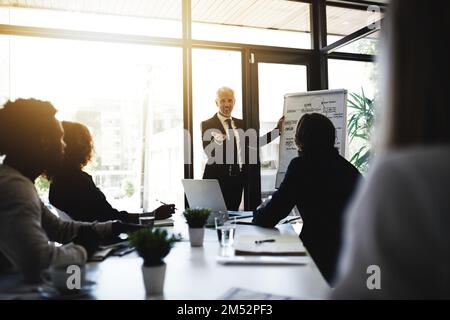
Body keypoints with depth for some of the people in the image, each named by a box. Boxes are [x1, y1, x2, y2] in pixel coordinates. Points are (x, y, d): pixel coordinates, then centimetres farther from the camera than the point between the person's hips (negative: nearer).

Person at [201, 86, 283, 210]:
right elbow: (208, 152, -14)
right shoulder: (207, 125, -5)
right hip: (217, 179, -5)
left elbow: (254, 143, 10)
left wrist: (277, 130, 8)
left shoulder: (240, 123, 13)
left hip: (238, 179, 5)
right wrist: (216, 143, -35)